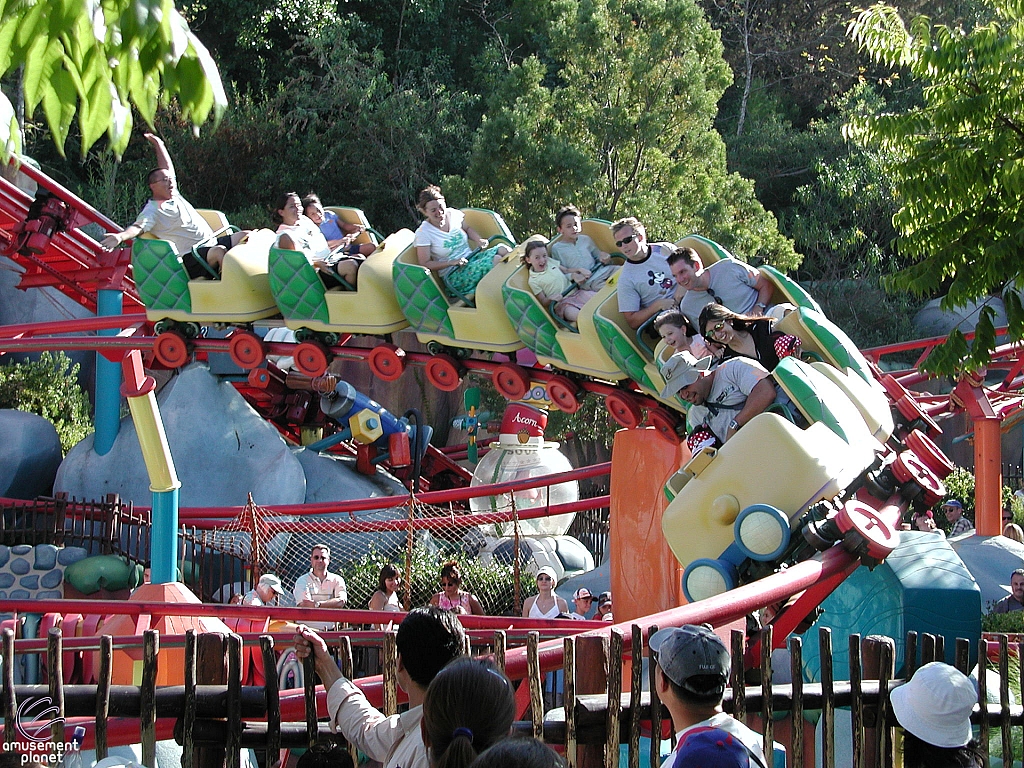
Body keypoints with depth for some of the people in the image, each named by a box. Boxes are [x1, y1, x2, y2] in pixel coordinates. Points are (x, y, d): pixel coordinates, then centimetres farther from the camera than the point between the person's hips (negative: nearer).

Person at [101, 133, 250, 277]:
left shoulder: (174, 196, 17)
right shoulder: (152, 210, -8)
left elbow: (167, 168, 30)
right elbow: (138, 227, -25)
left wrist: (158, 144, 34)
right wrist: (120, 236, -46)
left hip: (212, 243, 10)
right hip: (192, 259, -10)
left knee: (245, 236, 3)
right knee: (219, 251, -36)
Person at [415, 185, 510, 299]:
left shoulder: (454, 214, 4)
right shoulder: (423, 233, -11)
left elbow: (467, 229, 25)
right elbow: (425, 264, -11)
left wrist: (479, 240, 3)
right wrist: (453, 262, -19)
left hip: (471, 258, 6)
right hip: (453, 275, -6)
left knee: (503, 250, -19)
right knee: (496, 260, -28)